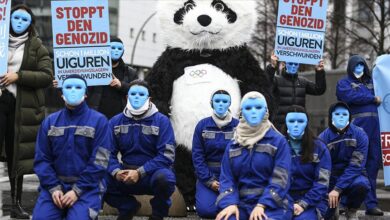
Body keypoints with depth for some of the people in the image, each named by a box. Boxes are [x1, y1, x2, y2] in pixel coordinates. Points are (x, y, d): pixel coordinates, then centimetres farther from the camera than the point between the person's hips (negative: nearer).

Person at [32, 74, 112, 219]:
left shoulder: (98, 121, -2)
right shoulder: (50, 122, 8)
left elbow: (99, 161, -8)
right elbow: (42, 159, 5)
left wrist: (77, 190, -15)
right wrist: (53, 188, -10)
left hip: (87, 186, -3)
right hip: (55, 184, 3)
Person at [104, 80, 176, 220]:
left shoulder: (161, 121, -7)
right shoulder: (115, 122, 4)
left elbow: (166, 155, -15)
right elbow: (108, 153, 0)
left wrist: (140, 172, -24)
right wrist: (116, 172, -22)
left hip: (152, 173, -3)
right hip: (127, 174, 3)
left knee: (164, 178, -38)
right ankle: (129, 207, 7)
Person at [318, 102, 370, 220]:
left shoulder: (359, 135, -13)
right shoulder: (323, 137, -10)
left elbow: (356, 165, -18)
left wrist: (338, 189, -26)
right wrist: (329, 191, -22)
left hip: (351, 176, 0)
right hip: (330, 178, 0)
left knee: (361, 184, -36)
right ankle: (333, 206, 19)